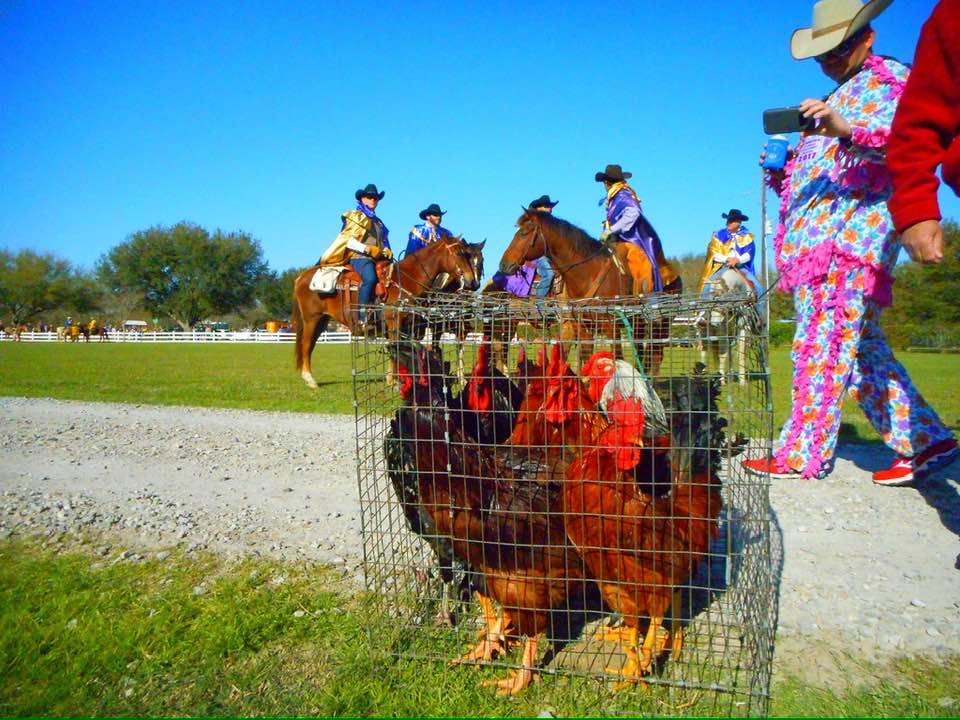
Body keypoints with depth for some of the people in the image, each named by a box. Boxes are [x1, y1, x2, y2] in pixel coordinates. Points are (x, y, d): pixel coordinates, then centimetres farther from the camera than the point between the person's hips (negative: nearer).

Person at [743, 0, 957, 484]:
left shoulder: (891, 80, 3)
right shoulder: (838, 98, 30)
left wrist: (847, 131, -34)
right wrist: (782, 171, 11)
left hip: (850, 243, -9)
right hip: (815, 245, 9)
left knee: (821, 348, -11)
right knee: (861, 351, 8)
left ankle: (801, 455, -7)